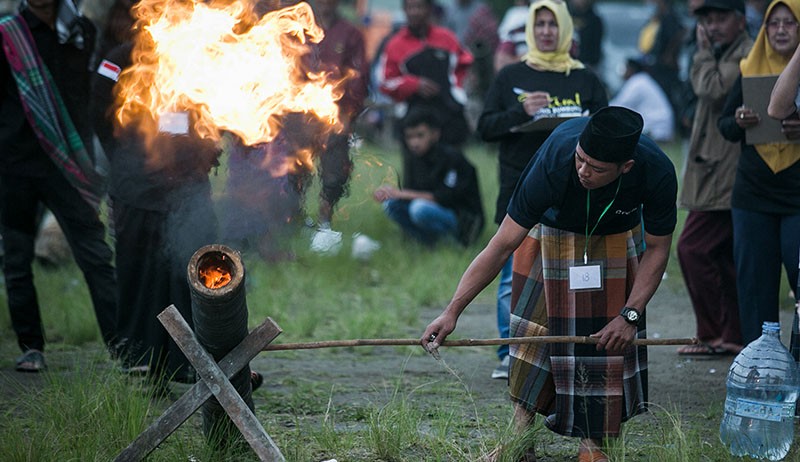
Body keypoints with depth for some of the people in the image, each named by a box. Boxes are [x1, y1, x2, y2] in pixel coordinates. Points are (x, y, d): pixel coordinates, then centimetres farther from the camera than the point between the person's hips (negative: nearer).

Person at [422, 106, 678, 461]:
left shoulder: (657, 172, -35)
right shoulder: (553, 162, -41)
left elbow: (657, 249, -17)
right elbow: (501, 246, -36)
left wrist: (630, 315, -26)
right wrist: (452, 311, -40)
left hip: (615, 238, 1)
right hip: (552, 230, -1)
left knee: (611, 336, -5)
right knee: (535, 330, -6)